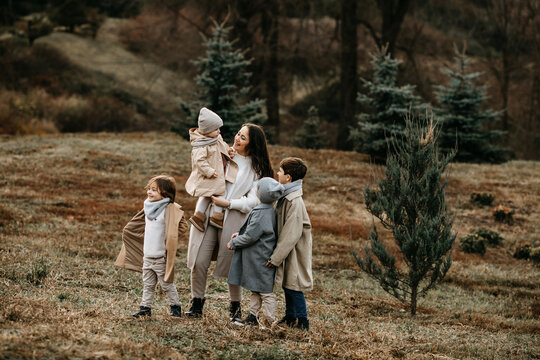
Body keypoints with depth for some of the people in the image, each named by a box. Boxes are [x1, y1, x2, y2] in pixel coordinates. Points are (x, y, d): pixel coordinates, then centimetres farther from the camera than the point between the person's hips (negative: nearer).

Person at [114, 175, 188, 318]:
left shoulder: (169, 209, -15)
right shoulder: (148, 208, 9)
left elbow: (182, 226, -18)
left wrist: (169, 239, -16)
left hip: (161, 257, -7)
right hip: (147, 256, 7)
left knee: (167, 285, 5)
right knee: (148, 285, 11)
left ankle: (175, 306, 19)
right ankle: (145, 308, 16)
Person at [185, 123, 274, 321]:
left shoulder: (256, 168, 0)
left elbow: (252, 201, -6)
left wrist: (228, 203, -14)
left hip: (233, 220, -3)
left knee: (232, 265, 2)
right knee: (199, 262, -3)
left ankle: (235, 306, 20)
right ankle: (197, 302, 11)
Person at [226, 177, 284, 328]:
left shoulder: (260, 214, -24)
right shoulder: (270, 210, 6)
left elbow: (251, 236, -22)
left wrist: (234, 242, -7)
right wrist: (240, 235, 14)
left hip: (260, 259, -10)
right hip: (256, 258, 10)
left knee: (265, 290, -1)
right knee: (255, 289, 17)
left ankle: (270, 320, 5)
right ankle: (253, 316, 24)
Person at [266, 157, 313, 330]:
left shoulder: (295, 202, -24)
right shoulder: (285, 197, 5)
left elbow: (291, 234, -24)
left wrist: (276, 257, -20)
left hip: (295, 252, -9)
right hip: (287, 250, 9)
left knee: (293, 286, -3)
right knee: (287, 285, 17)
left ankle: (303, 321, 6)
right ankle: (290, 317, 29)